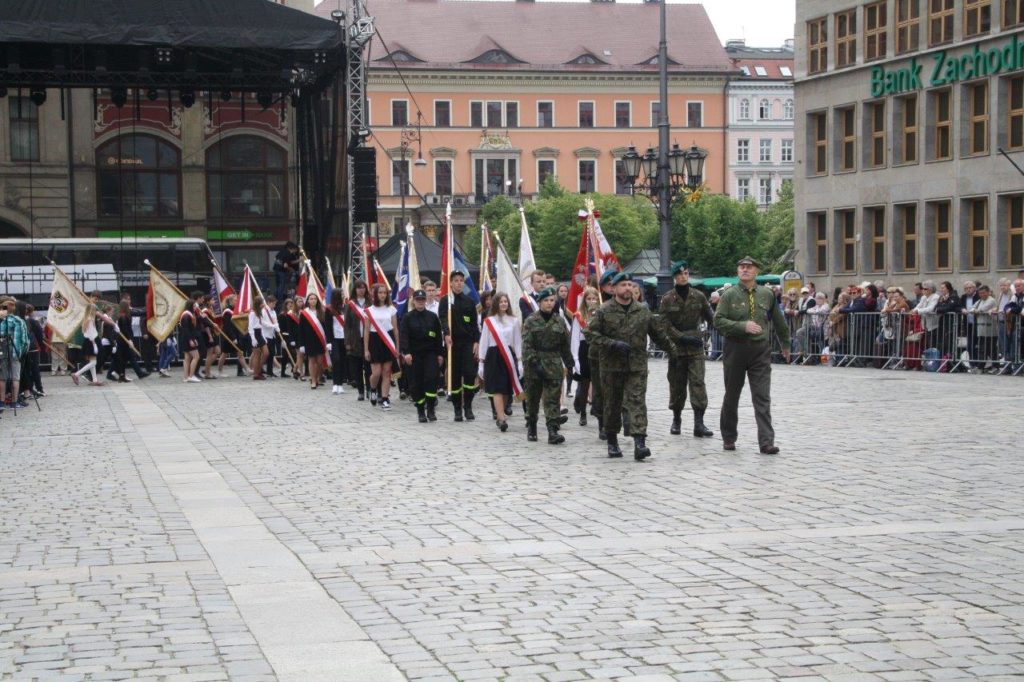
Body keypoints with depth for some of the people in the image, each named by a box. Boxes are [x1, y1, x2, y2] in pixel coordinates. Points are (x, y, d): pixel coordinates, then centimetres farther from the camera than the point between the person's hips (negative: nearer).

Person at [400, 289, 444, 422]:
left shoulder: (432, 317, 7)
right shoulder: (407, 318, 0)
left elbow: (438, 336, 9)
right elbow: (403, 336, -9)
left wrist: (440, 354, 5)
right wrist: (406, 352, -21)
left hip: (430, 354, 1)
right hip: (414, 355, -1)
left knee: (431, 379, -12)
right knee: (416, 383, 0)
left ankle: (431, 409, -2)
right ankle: (420, 411, 11)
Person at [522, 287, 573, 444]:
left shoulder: (559, 321, 7)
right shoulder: (531, 321, -2)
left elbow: (565, 345, 13)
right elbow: (526, 345, -8)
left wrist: (570, 364, 14)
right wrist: (533, 363, -18)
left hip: (554, 366, 1)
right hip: (534, 365, -1)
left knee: (553, 399, -7)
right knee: (533, 398, 10)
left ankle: (553, 430, -12)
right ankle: (531, 427, 26)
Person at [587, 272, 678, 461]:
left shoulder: (643, 311, 8)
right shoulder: (604, 312, -1)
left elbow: (659, 334, 18)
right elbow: (591, 334, -5)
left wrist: (674, 351, 23)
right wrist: (612, 344, -16)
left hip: (637, 366, 1)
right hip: (612, 366, -1)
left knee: (637, 402, -10)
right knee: (612, 404, 9)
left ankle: (639, 443, -19)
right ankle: (612, 442, 23)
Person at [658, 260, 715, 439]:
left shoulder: (698, 296, 3)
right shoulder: (667, 299, -2)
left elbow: (710, 317, 10)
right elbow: (664, 325, -6)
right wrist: (683, 337, -15)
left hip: (696, 346, 0)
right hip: (676, 347, 0)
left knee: (698, 383, -10)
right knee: (677, 384, 7)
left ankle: (699, 423, -12)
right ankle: (676, 420, 24)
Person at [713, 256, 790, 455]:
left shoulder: (767, 295, 5)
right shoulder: (729, 295, -1)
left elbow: (778, 321, 18)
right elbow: (718, 321, -9)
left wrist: (785, 344, 27)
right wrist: (743, 326, -20)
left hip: (760, 350, 0)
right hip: (735, 348, 0)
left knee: (762, 398, -7)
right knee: (731, 397, 11)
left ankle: (766, 442, -9)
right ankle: (728, 438, 25)